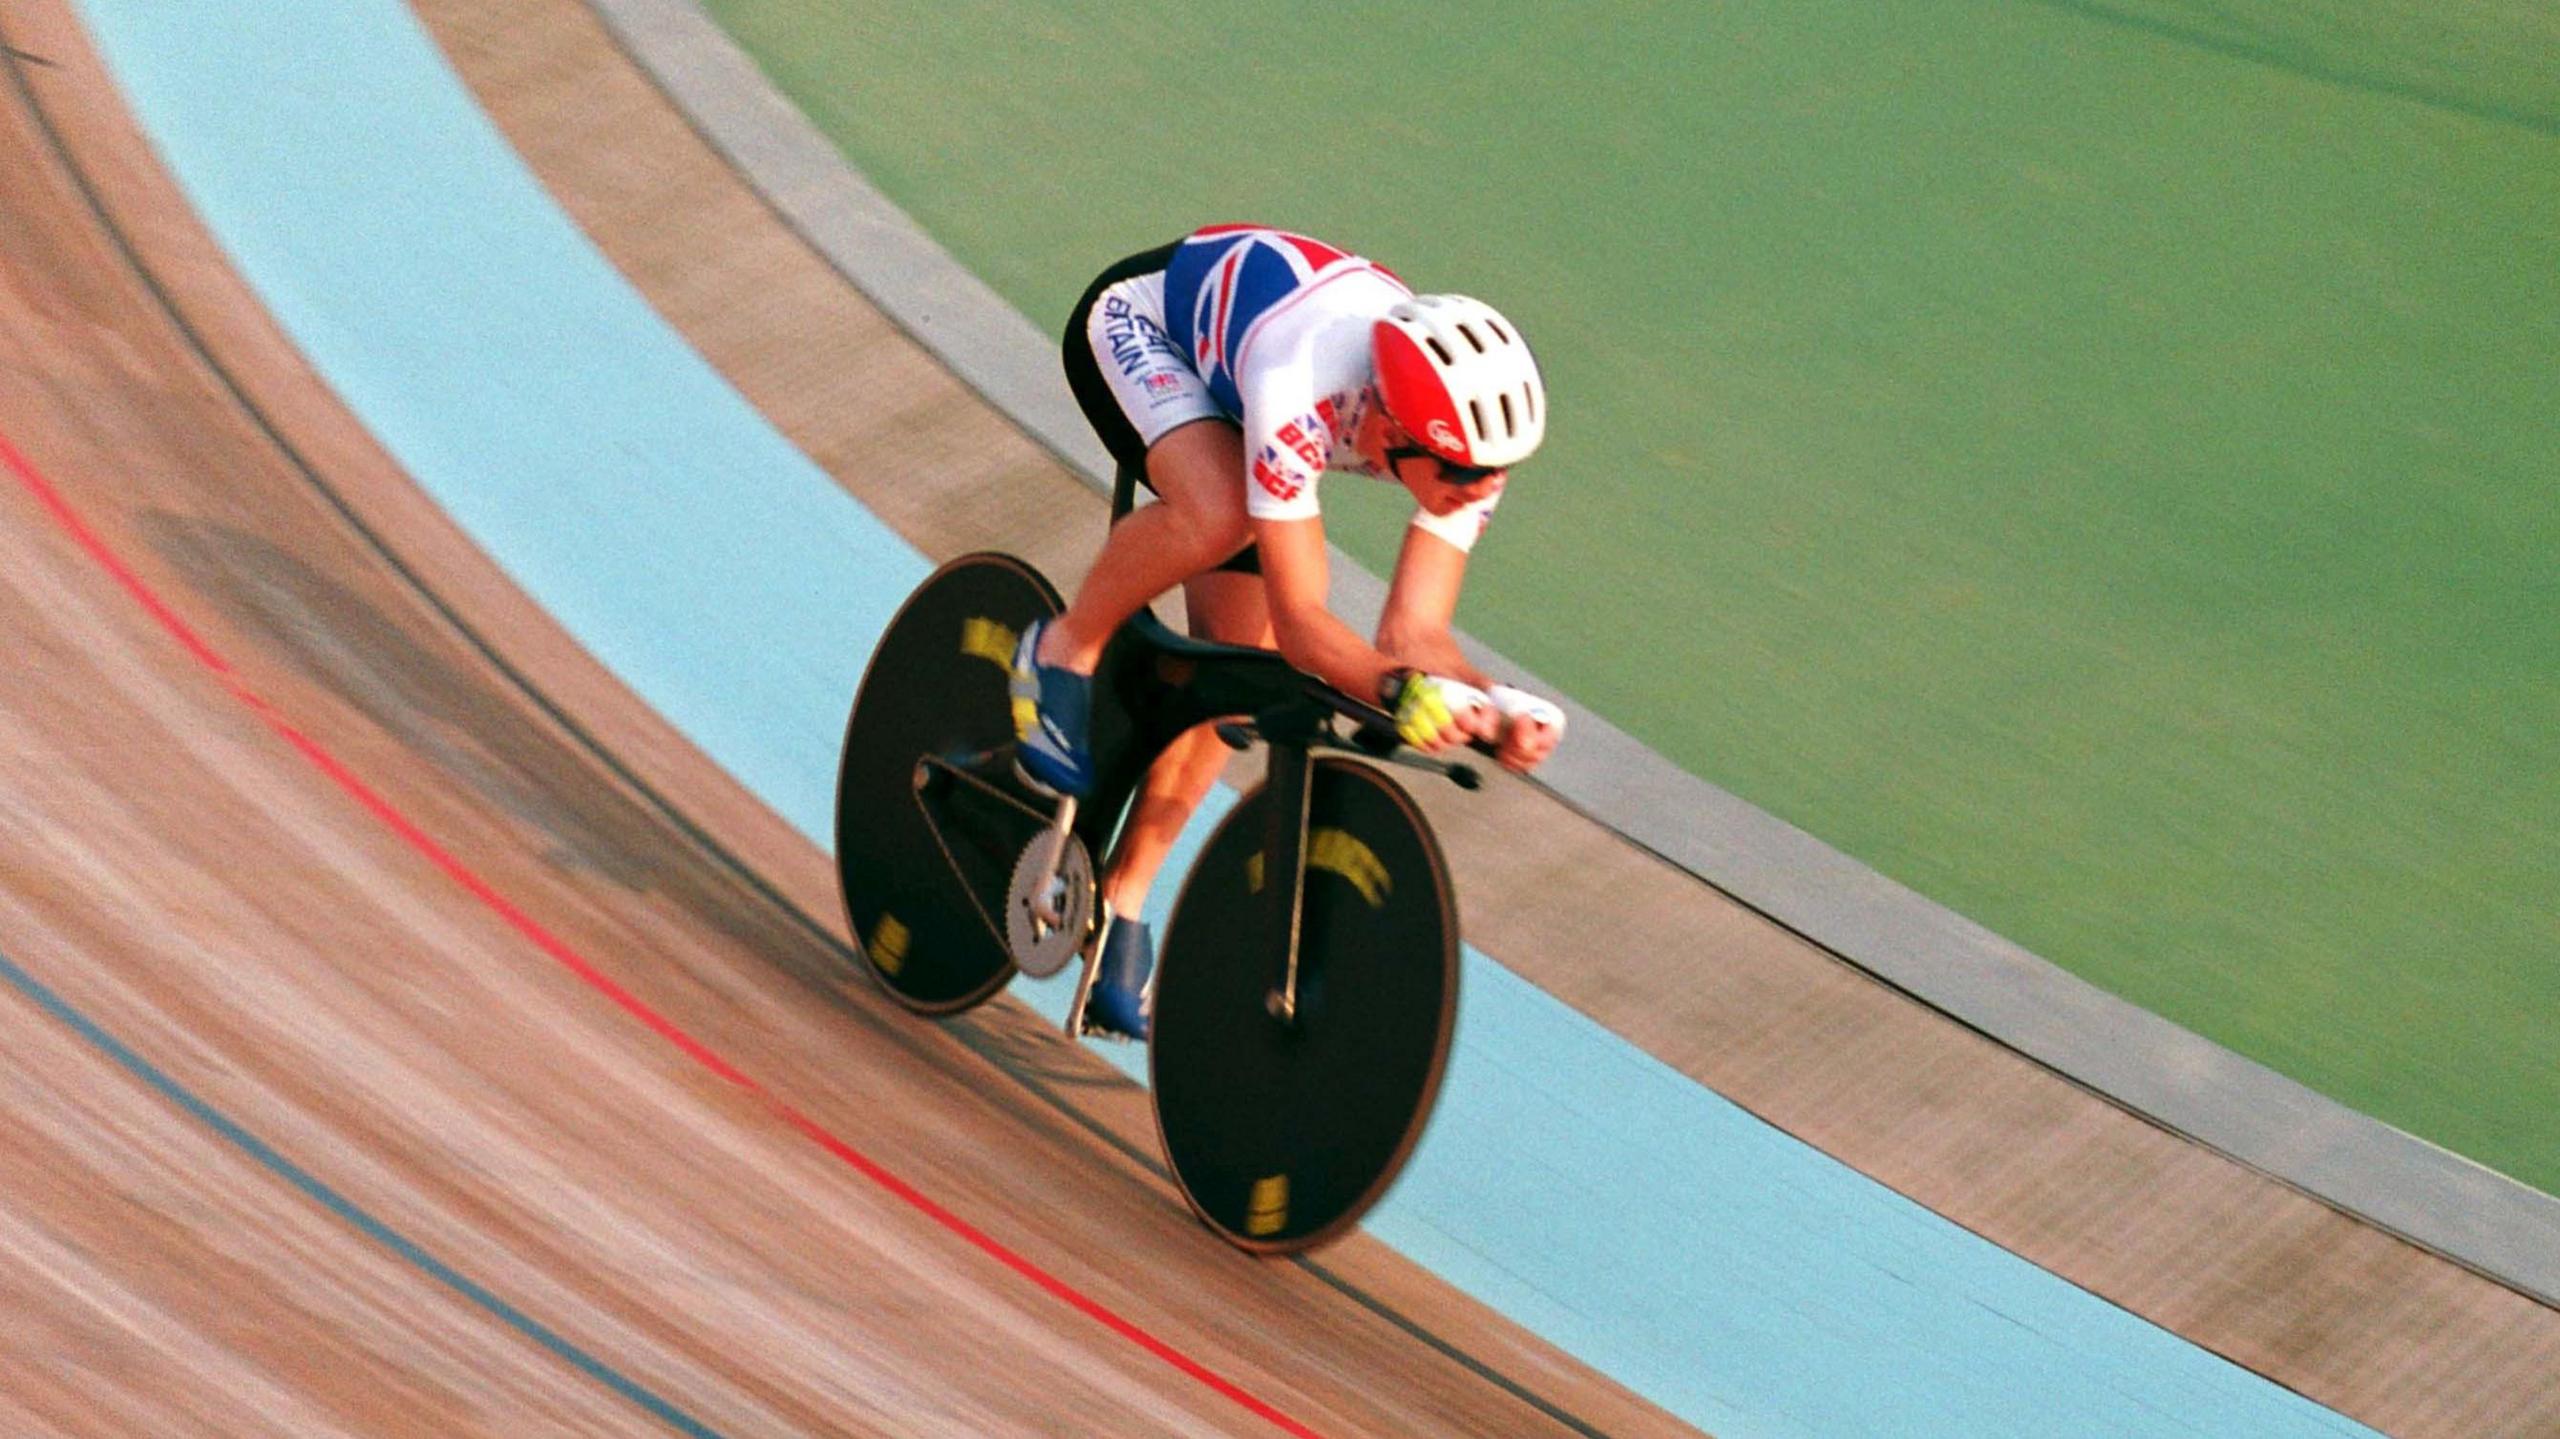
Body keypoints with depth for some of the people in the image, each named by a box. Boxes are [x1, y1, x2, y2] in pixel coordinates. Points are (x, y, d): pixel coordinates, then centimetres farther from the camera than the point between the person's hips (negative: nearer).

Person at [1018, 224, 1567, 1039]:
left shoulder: (1469, 434, -28)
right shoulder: (1300, 392, -45)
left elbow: (1416, 628, -25)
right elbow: (1300, 619, -41)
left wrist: (1494, 709, -42)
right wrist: (1396, 692, -56)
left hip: (1226, 353, 6)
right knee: (1216, 512, -38)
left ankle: (1120, 910, 14)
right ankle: (1062, 655, -10)